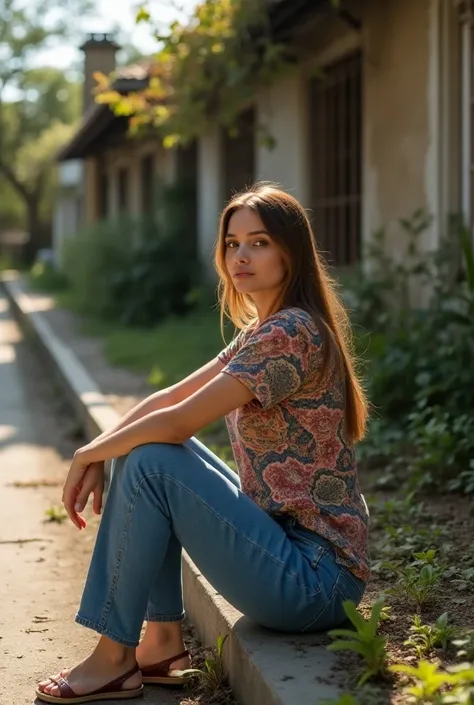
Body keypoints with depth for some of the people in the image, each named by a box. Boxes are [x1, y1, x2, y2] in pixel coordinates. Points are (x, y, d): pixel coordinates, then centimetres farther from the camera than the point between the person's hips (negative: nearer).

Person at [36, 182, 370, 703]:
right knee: (144, 447, 7)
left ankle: (114, 659, -3)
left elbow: (179, 423, -20)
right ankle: (163, 643, 9)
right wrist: (98, 454, -2)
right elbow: (168, 399, 12)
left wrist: (90, 453, -5)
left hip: (314, 578, -10)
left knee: (151, 463, -16)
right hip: (287, 547, 10)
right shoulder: (259, 332, 13)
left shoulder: (291, 333, -18)